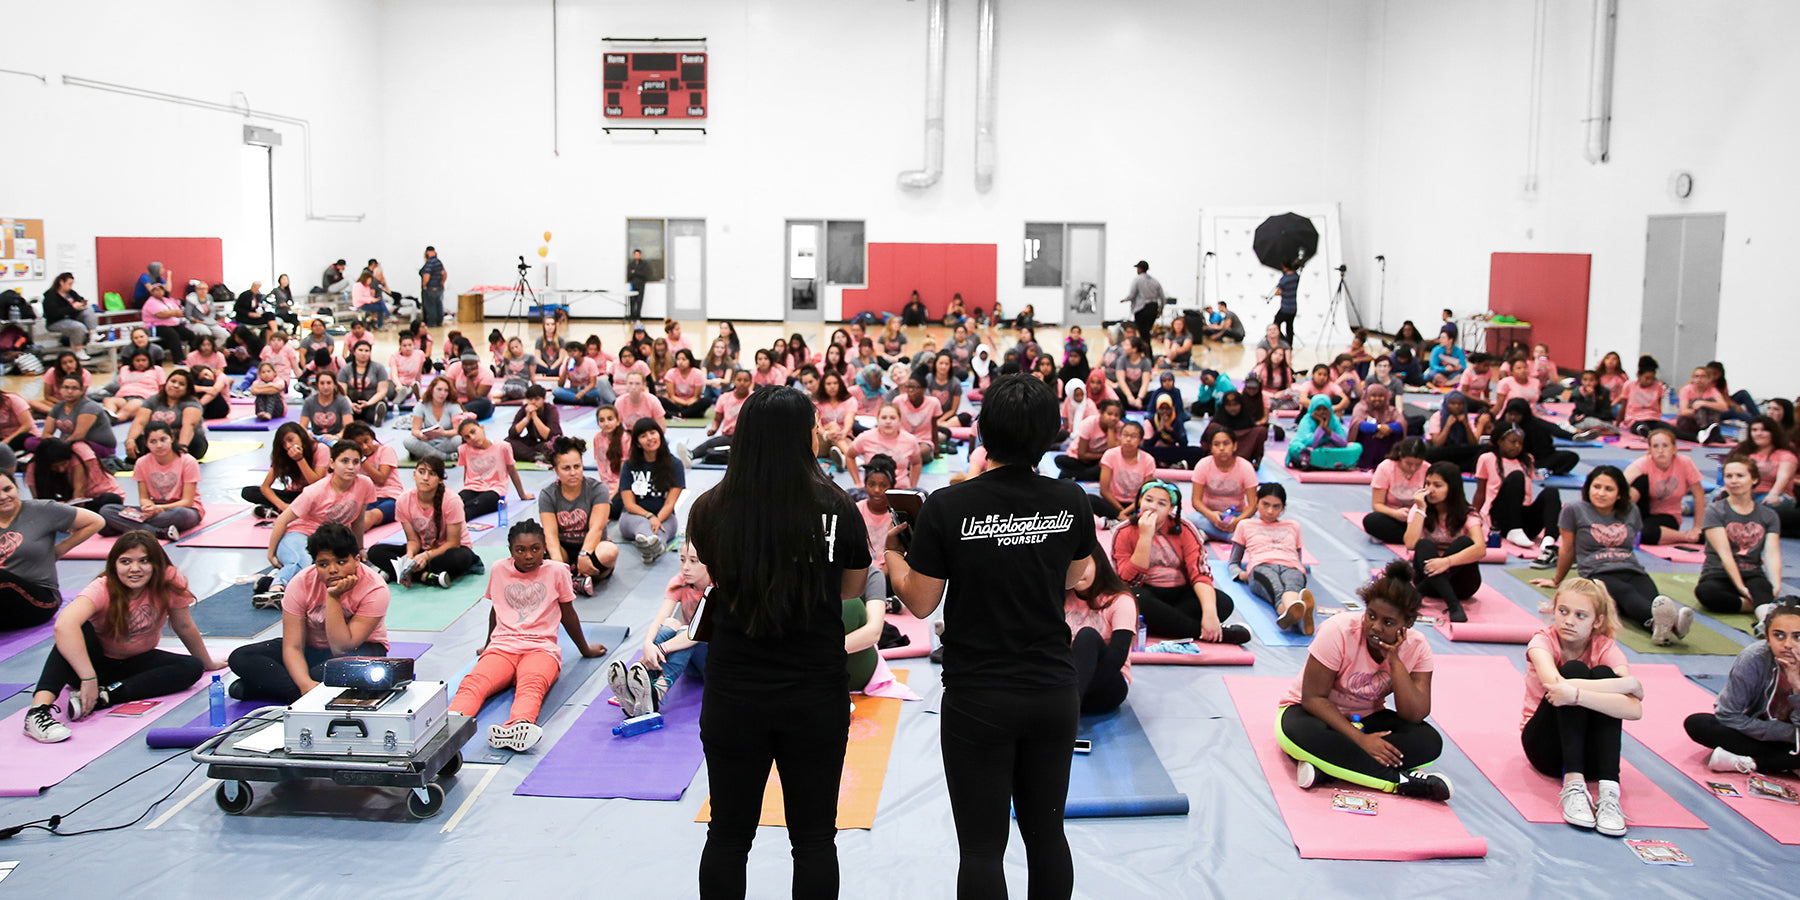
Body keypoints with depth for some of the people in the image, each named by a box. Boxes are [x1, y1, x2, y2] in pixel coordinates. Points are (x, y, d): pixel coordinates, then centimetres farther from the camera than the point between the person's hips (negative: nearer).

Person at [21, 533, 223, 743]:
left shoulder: (169, 582, -20)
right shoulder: (103, 589, -28)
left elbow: (184, 627, -4)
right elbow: (64, 625, -46)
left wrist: (208, 663, 9)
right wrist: (89, 678, -54)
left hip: (136, 663, 3)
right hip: (98, 661, -3)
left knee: (192, 668, -23)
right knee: (80, 628, -34)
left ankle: (104, 696, -34)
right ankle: (39, 709, -48)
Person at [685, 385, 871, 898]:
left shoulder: (710, 511, -10)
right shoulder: (836, 510, -13)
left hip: (732, 696, 1)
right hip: (816, 696, -1)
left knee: (728, 835, 16)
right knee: (814, 838, 14)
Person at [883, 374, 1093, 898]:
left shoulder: (947, 507, -16)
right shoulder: (1071, 502, -4)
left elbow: (920, 602, -7)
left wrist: (893, 552, 10)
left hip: (978, 701, -3)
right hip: (1055, 693, 4)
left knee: (982, 847, 6)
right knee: (1047, 833, 18)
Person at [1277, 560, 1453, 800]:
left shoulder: (1417, 648, -11)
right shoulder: (1339, 632, -23)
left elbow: (1415, 715, -18)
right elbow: (1313, 698, -22)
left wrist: (1394, 660, -27)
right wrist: (1359, 739, -29)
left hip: (1367, 718, 4)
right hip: (1316, 712, -4)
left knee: (1430, 742, -23)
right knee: (1301, 734, -40)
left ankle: (1323, 767, -30)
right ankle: (1400, 781, -31)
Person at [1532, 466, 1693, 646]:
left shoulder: (1631, 512, 19)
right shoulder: (1575, 511, 9)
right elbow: (1568, 550, 18)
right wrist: (1556, 581, 25)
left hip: (1633, 571, 4)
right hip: (1598, 574, -4)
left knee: (1651, 598, -34)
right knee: (1626, 594, -40)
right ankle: (1658, 620, -72)